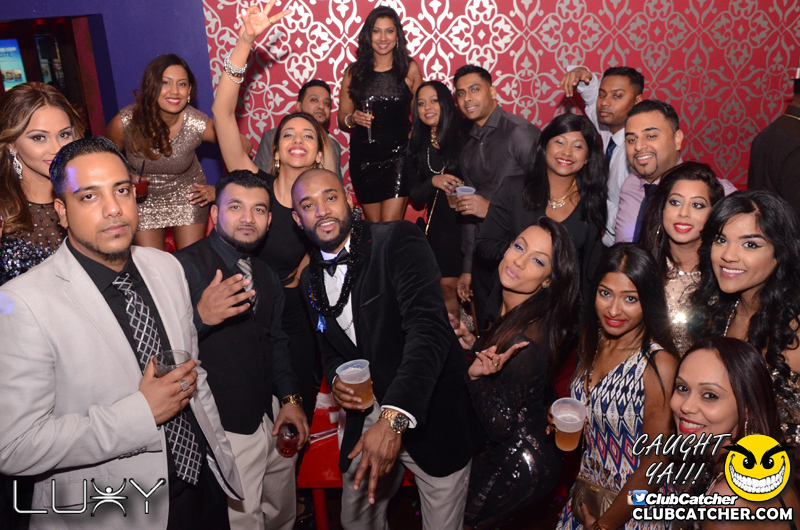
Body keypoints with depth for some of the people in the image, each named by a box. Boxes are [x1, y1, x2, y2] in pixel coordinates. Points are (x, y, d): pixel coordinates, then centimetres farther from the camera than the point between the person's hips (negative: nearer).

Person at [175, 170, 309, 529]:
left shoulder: (267, 277, 9)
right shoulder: (184, 267, -15)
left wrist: (290, 397, 8)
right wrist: (200, 317, -39)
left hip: (272, 419, 8)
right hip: (222, 431, -7)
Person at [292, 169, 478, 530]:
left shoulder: (398, 241, -17)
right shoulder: (311, 277, 5)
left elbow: (429, 326, -29)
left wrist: (395, 417, -38)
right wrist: (336, 379, -7)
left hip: (431, 415, -5)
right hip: (366, 416, 6)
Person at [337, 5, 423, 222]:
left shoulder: (410, 69, 2)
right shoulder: (354, 72, 5)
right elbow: (341, 119, 8)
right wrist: (352, 119, -13)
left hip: (398, 155, -2)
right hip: (363, 158, 2)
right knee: (373, 227, 10)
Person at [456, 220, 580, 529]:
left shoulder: (525, 343, -32)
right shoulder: (508, 312, -8)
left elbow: (501, 427, -26)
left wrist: (476, 374, -38)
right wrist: (473, 343, -3)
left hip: (518, 467, -8)